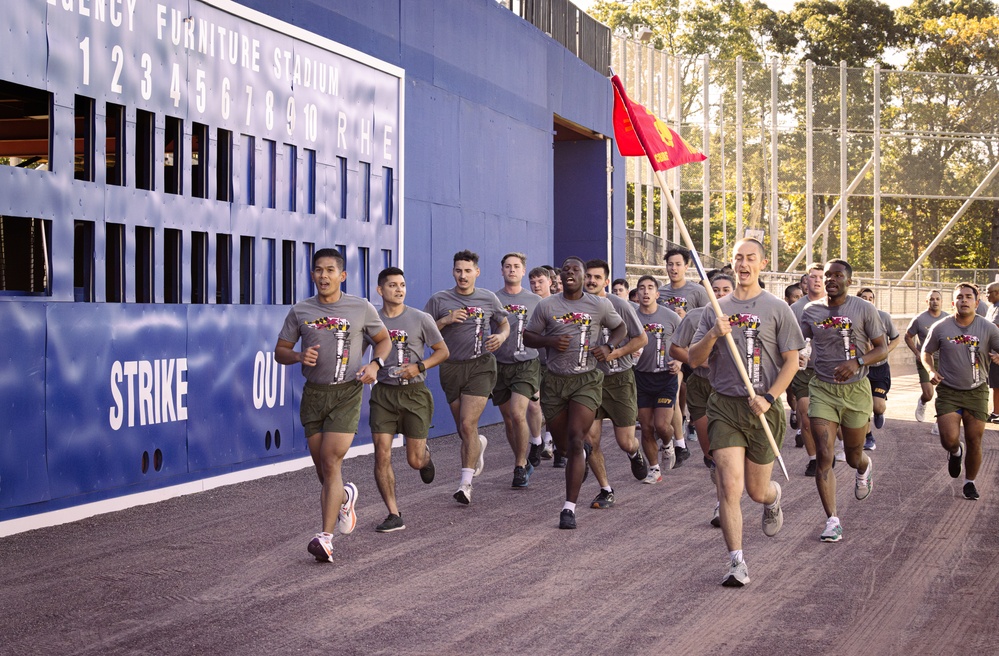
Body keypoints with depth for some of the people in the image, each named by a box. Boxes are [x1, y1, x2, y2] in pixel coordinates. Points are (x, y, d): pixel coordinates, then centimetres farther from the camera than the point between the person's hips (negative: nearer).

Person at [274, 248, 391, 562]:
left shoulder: (362, 308, 0)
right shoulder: (300, 311, 4)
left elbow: (384, 339, 13)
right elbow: (280, 351, 10)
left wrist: (375, 364, -6)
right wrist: (300, 356, -12)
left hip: (347, 394, -3)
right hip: (313, 394, 3)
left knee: (331, 463, -13)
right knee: (322, 468, 9)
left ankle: (325, 537, -11)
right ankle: (344, 497, 44)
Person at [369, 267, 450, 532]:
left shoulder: (421, 319, -1)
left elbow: (442, 351, 5)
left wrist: (420, 366, -11)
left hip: (414, 393, -1)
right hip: (383, 393, 1)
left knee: (414, 461, 2)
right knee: (382, 455, -10)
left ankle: (425, 454, 41)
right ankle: (394, 515, 0)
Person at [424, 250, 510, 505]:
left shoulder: (489, 299, 5)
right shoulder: (439, 300, 1)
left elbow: (504, 324, 20)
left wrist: (501, 336, -2)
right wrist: (445, 321, -13)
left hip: (480, 366, -2)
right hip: (451, 368, 2)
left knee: (468, 424, -15)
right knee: (462, 429, 11)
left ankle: (466, 483, -10)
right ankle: (478, 445, 48)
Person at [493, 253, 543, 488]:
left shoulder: (535, 301, 5)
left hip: (526, 364, -2)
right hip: (500, 365, 2)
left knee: (518, 414, -18)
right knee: (508, 419, 8)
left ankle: (520, 467, -7)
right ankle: (524, 462, 25)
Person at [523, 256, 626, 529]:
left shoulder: (599, 305, 2)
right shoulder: (547, 305, 2)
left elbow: (620, 327, 16)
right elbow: (528, 336, 8)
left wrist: (608, 347, -4)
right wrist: (549, 341, -13)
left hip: (586, 381, -2)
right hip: (555, 381, 2)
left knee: (575, 440, -14)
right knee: (562, 444, 12)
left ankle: (569, 508, -13)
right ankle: (582, 452, 52)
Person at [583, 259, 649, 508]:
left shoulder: (619, 305, -8)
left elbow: (642, 339, -4)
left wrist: (613, 352, -15)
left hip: (619, 378, -2)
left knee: (625, 443, 0)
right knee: (589, 439, -6)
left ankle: (635, 453, 39)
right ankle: (606, 490, 11)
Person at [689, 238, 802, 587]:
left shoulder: (777, 309, 2)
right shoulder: (717, 310, 9)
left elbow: (791, 361, 1)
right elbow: (694, 359, 8)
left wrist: (768, 398, -12)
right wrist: (712, 336, -12)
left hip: (763, 408, -1)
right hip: (724, 405, 1)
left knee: (757, 490, 8)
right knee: (730, 486, -12)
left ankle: (774, 497, 46)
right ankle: (737, 562, -6)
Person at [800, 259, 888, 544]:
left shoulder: (864, 309, -5)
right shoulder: (811, 311, 3)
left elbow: (882, 348, -3)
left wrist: (857, 363, -21)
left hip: (855, 390, -1)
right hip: (822, 389, 1)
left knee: (853, 456, 13)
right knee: (824, 456, -11)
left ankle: (865, 467, 53)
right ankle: (832, 520, -6)